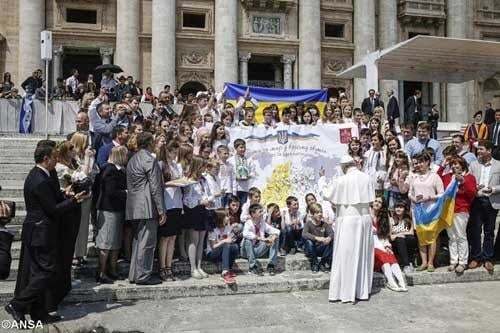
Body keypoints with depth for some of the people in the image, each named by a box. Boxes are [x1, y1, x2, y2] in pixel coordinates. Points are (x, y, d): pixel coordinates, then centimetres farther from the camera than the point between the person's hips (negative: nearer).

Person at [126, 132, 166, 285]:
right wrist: (161, 210, -12)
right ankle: (143, 276, 2)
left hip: (134, 207, 9)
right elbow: (155, 187, -15)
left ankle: (134, 275, 20)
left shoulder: (132, 160, 16)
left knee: (138, 241, 15)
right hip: (147, 207, -9)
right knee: (146, 242, -3)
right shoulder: (150, 160, -11)